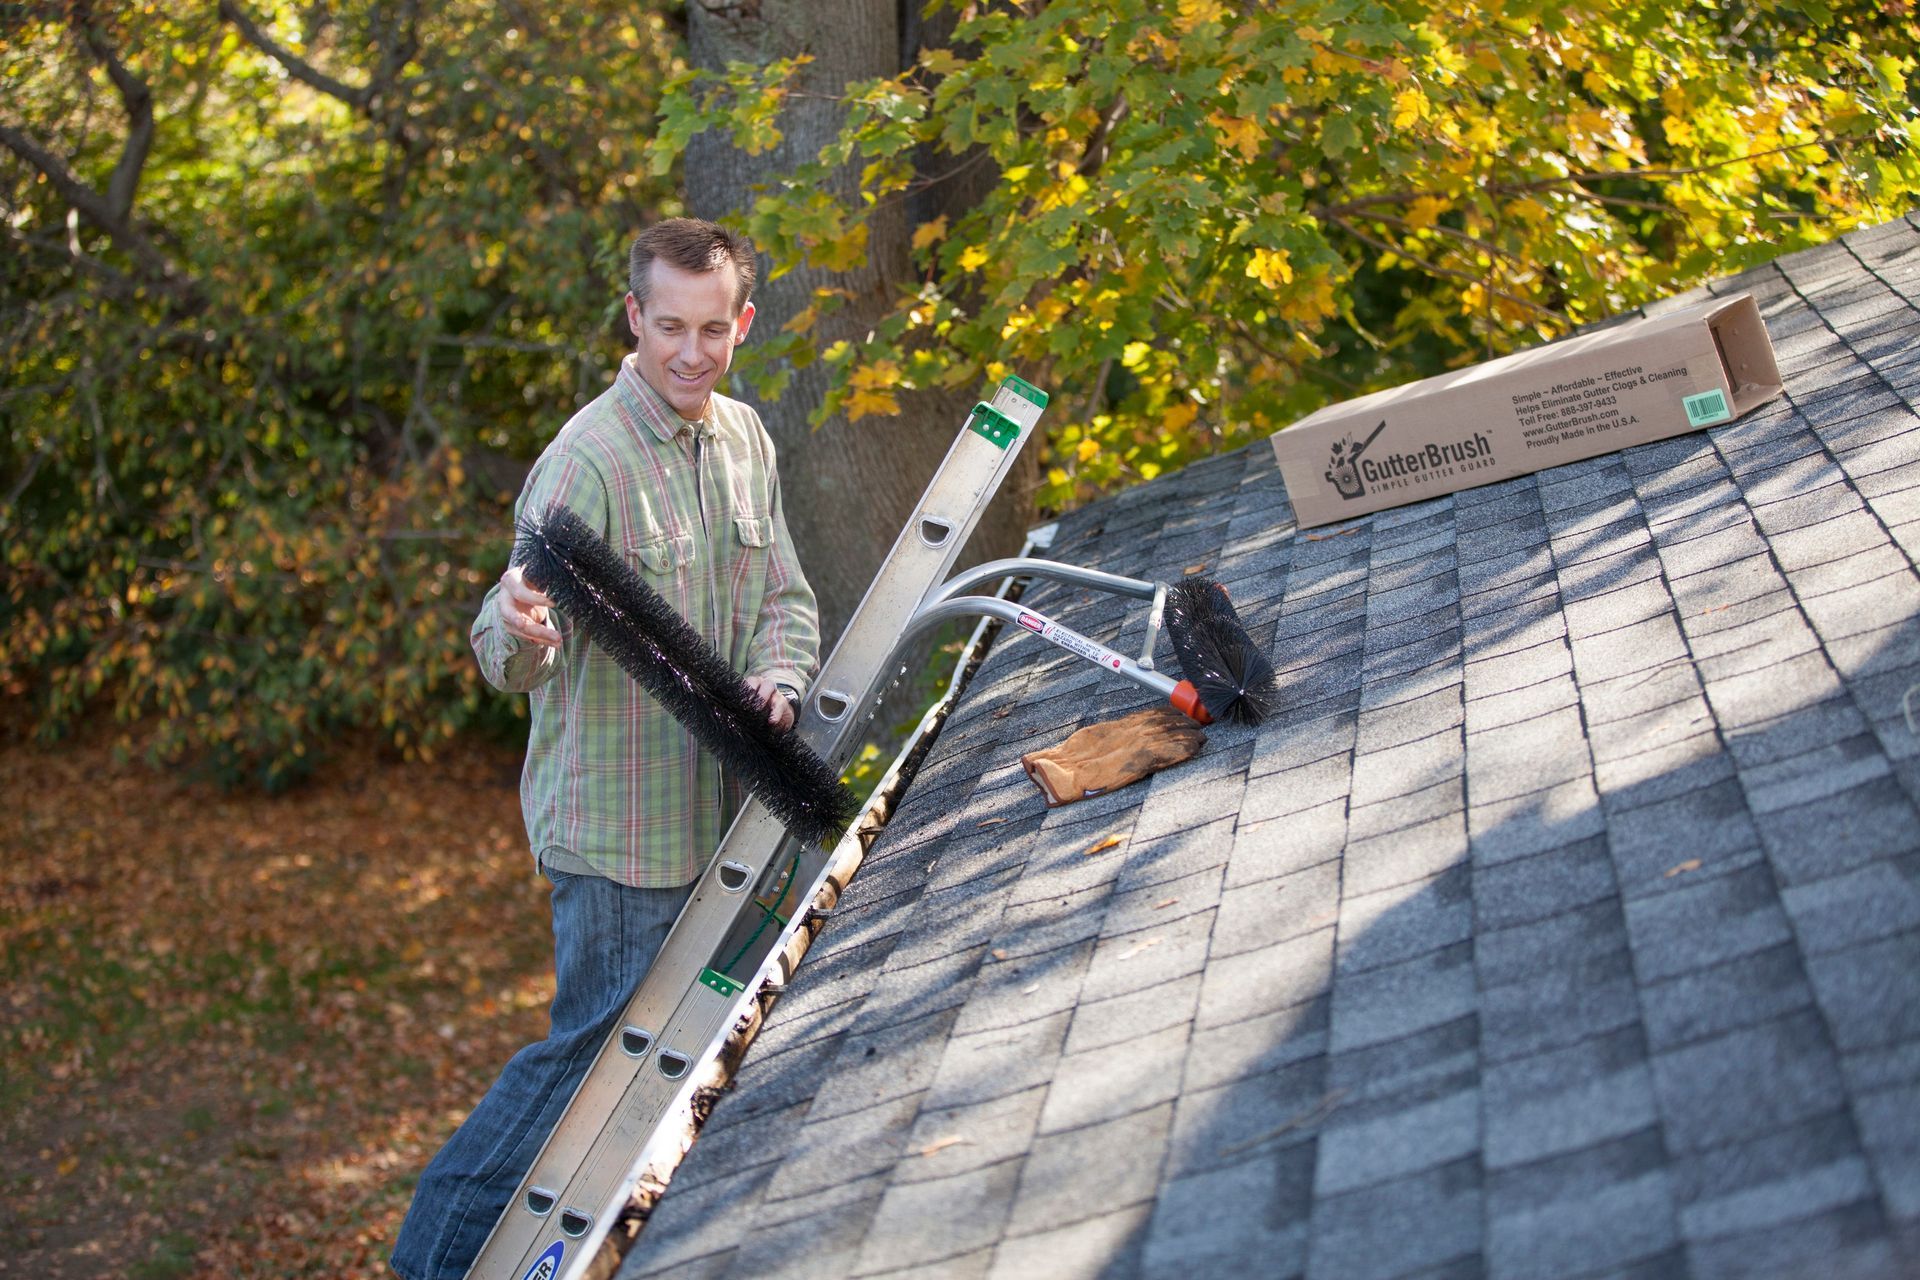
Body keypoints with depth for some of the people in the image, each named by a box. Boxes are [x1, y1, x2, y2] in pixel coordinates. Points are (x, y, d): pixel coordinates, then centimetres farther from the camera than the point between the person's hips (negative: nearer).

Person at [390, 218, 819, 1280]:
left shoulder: (745, 440, 7)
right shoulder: (587, 461, -17)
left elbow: (783, 597, 12)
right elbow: (510, 658, -22)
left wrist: (775, 681, -10)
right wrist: (519, 630, -46)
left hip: (715, 808, 8)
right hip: (618, 824, -8)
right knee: (602, 1045, -3)